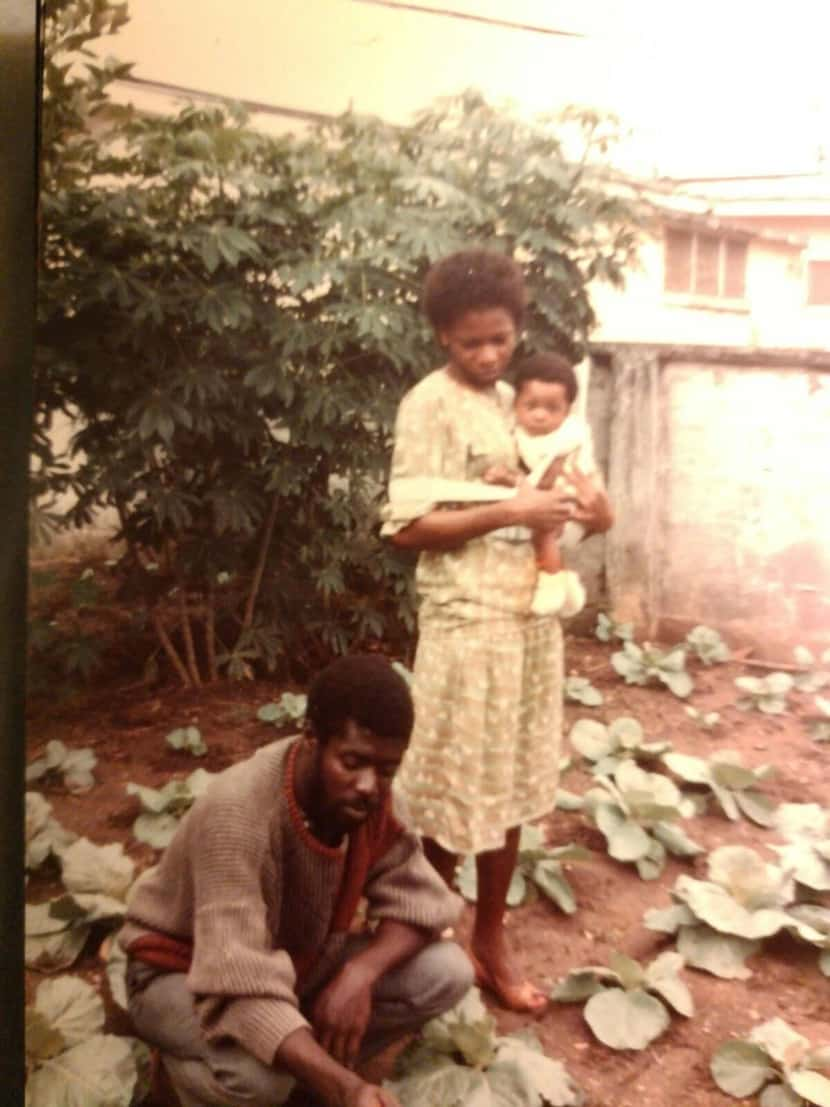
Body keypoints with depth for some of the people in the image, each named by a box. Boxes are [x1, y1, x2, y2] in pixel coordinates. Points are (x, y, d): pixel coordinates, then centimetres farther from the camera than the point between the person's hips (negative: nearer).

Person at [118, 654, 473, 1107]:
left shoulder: (368, 796, -17)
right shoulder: (237, 813, -36)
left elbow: (419, 900, -11)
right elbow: (242, 993, -42)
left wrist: (361, 973, -30)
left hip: (296, 959, 5)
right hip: (183, 972, -5)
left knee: (447, 971, -13)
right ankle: (192, 1066, -2)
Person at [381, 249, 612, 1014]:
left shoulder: (516, 400, 11)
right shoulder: (430, 404, -10)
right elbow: (407, 527, -16)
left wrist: (588, 504, -4)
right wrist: (512, 512, -21)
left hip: (531, 617, 7)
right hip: (467, 624, -7)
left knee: (512, 786, 14)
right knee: (455, 793, 6)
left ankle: (490, 937, 31)